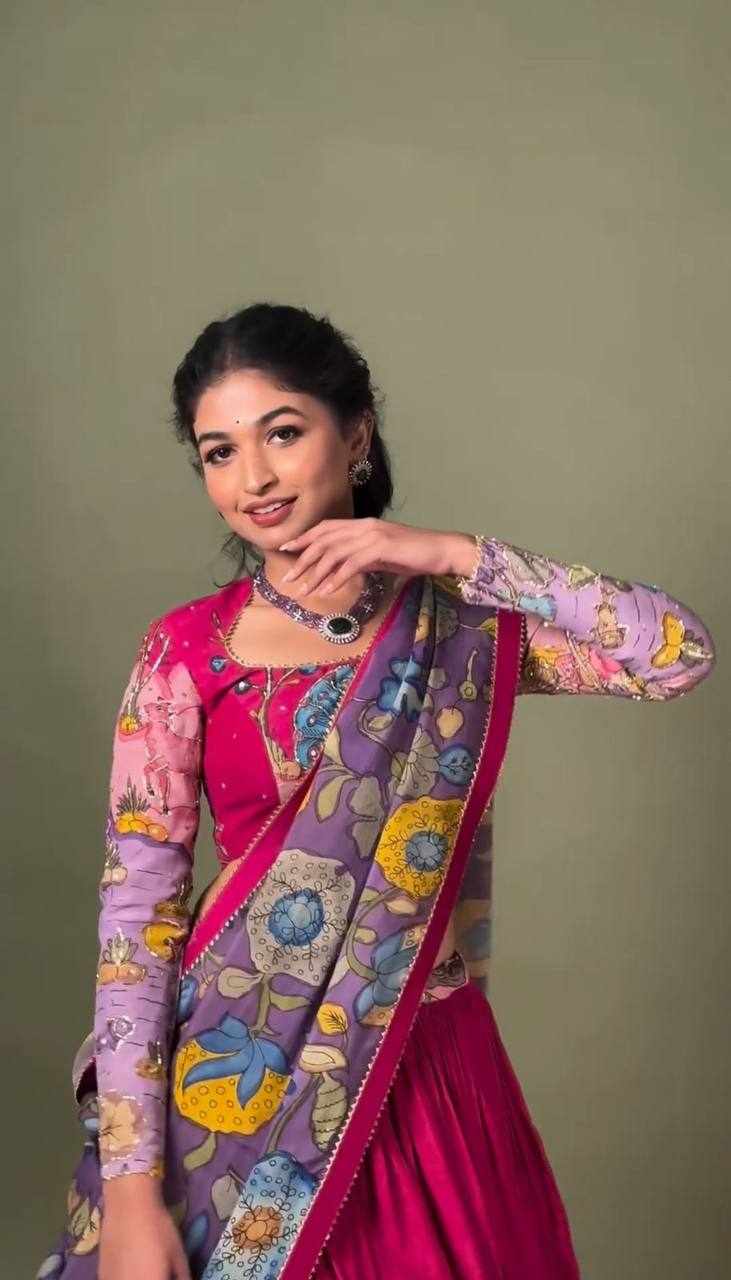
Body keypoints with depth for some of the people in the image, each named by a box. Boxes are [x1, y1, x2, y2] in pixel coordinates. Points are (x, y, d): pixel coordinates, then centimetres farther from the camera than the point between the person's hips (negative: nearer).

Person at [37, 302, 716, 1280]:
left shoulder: (463, 625, -2)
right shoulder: (186, 652, -6)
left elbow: (683, 655, -12)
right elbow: (135, 913, -9)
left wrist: (455, 558, -16)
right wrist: (130, 1184, -14)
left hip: (432, 1066, 2)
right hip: (245, 1078, -1)